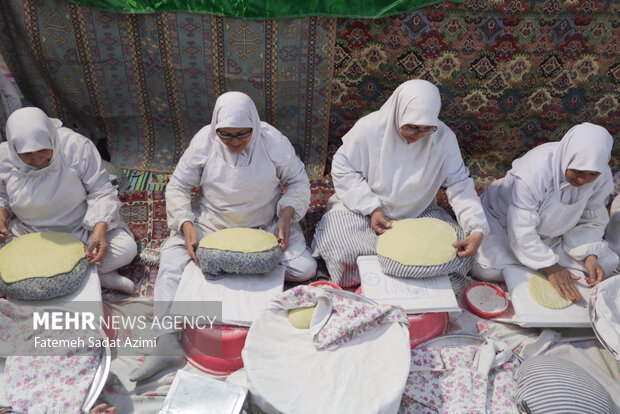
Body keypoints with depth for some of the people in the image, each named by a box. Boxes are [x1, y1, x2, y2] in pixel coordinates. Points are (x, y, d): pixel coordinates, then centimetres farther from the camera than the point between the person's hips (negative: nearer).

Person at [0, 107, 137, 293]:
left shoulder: (76, 146, -20)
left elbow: (101, 192, -16)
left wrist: (100, 229, -31)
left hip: (82, 229, -3)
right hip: (29, 232, 3)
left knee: (126, 248, -26)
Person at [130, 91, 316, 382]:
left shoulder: (273, 141, -13)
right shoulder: (204, 141, -11)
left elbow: (298, 181, -1)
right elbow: (177, 186, -4)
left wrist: (287, 215, -18)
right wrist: (186, 224, -20)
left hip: (265, 224, 0)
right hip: (212, 224, 1)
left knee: (305, 269, -20)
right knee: (172, 257, -21)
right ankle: (167, 342, -19)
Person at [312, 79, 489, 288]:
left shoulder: (444, 138, -14)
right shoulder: (368, 128, -19)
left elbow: (460, 185, -11)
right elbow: (342, 169, -10)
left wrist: (477, 229, -26)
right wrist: (371, 208, -20)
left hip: (419, 213, 2)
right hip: (364, 210, -2)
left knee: (461, 252, -17)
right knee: (338, 250, -28)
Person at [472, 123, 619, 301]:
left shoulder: (602, 177, -15)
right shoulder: (536, 168, -34)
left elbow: (593, 221, -1)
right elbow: (522, 228, -31)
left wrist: (590, 256, -20)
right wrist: (551, 267, -29)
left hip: (554, 231, 6)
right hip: (506, 220, -6)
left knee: (604, 263, -9)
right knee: (486, 269, -31)